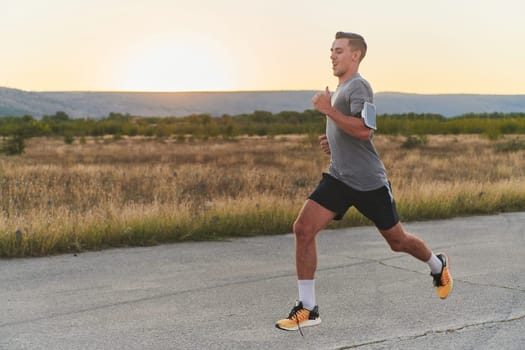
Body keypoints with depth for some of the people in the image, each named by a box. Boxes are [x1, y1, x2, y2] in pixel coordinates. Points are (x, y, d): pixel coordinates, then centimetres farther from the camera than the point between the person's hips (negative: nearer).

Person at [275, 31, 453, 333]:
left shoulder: (359, 86, -12)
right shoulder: (341, 89, 17)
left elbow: (363, 129, -28)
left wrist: (328, 110, -24)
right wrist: (332, 142, 12)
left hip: (369, 182, -8)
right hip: (339, 178, 8)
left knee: (397, 241, 8)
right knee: (304, 228, -10)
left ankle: (439, 266, 40)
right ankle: (308, 309, -6)